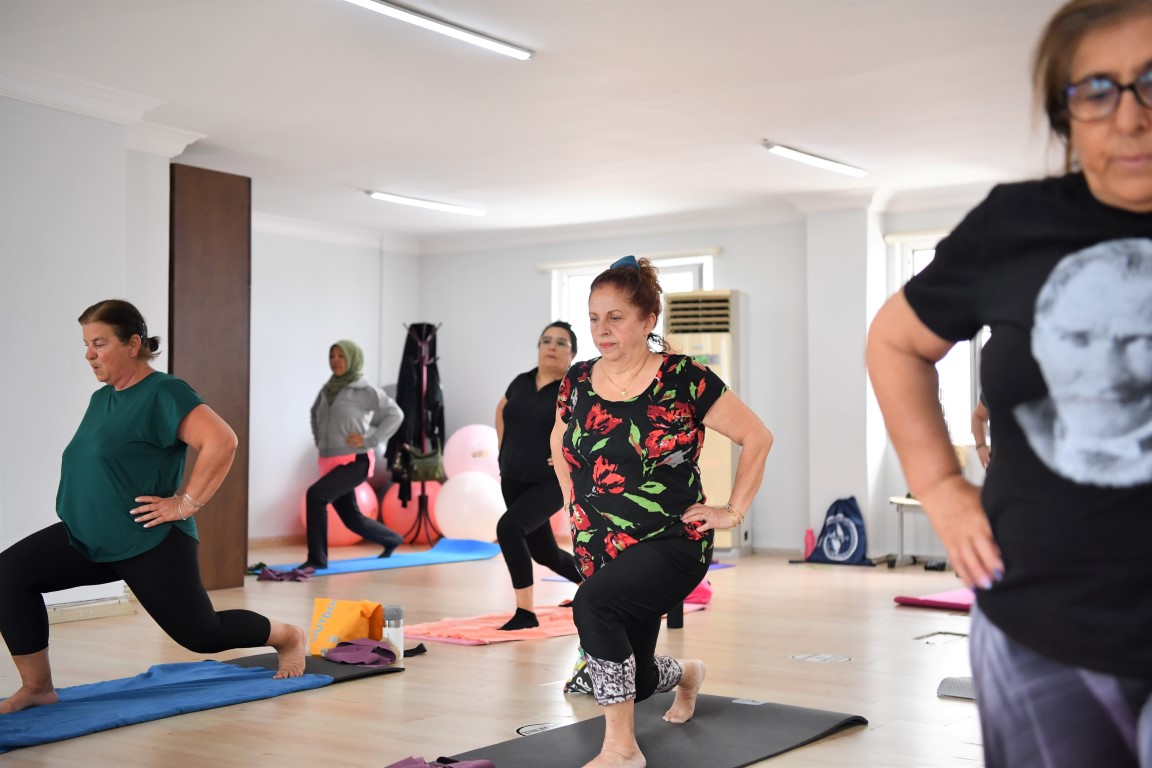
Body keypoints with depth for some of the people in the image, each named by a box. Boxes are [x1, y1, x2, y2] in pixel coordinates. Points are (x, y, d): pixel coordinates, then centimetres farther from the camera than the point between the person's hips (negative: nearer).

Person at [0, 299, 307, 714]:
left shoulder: (163, 393, -16)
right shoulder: (102, 398, 11)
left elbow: (222, 441, -29)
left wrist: (185, 503, -24)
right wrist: (87, 507, 13)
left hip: (149, 544, -8)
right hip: (89, 538, 8)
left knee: (201, 634, 3)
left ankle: (288, 637, 29)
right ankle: (37, 687, -1)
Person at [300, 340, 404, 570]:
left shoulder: (364, 389, -8)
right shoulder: (327, 388, 9)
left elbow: (395, 413, -8)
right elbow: (315, 412, 30)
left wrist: (370, 440, -13)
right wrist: (318, 437, 15)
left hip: (355, 461, -7)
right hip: (330, 462, 7)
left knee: (315, 495, -24)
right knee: (351, 518, 13)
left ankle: (317, 558, -15)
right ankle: (392, 539, 38)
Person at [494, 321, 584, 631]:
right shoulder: (521, 382, 4)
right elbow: (501, 411, 25)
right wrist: (505, 450, 14)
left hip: (552, 483, -6)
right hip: (513, 480, 6)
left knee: (509, 527, -28)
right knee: (544, 552, 16)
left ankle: (526, 611, -19)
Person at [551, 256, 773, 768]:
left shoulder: (684, 380, -11)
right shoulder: (578, 381, 2)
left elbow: (757, 437, -3)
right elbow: (560, 445, 22)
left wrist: (734, 511, -6)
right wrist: (576, 505, 13)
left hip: (672, 543, -5)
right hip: (599, 548, 6)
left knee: (593, 604, -33)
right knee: (634, 681, 14)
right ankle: (685, 674, 53)